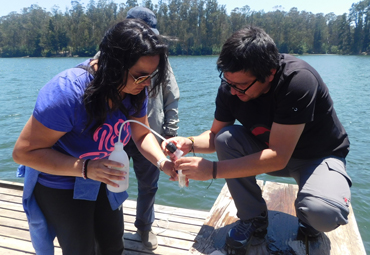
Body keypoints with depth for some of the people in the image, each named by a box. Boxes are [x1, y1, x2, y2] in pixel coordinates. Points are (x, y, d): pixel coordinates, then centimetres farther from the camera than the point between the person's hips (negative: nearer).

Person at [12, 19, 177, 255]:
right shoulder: (67, 91, -35)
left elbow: (142, 134, -3)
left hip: (102, 181, 6)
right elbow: (25, 152, -27)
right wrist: (85, 168, -39)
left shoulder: (136, 89, -17)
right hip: (59, 186, -5)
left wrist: (163, 162, -22)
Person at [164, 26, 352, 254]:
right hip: (270, 149, 5)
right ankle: (253, 218, -5)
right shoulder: (231, 85, -17)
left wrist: (213, 169, -36)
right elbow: (215, 136, -4)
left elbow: (277, 157, -34)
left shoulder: (298, 80, -33)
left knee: (324, 213, -34)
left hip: (319, 156, -4)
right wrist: (189, 143, -26)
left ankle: (309, 218, 6)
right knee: (226, 138, -22)